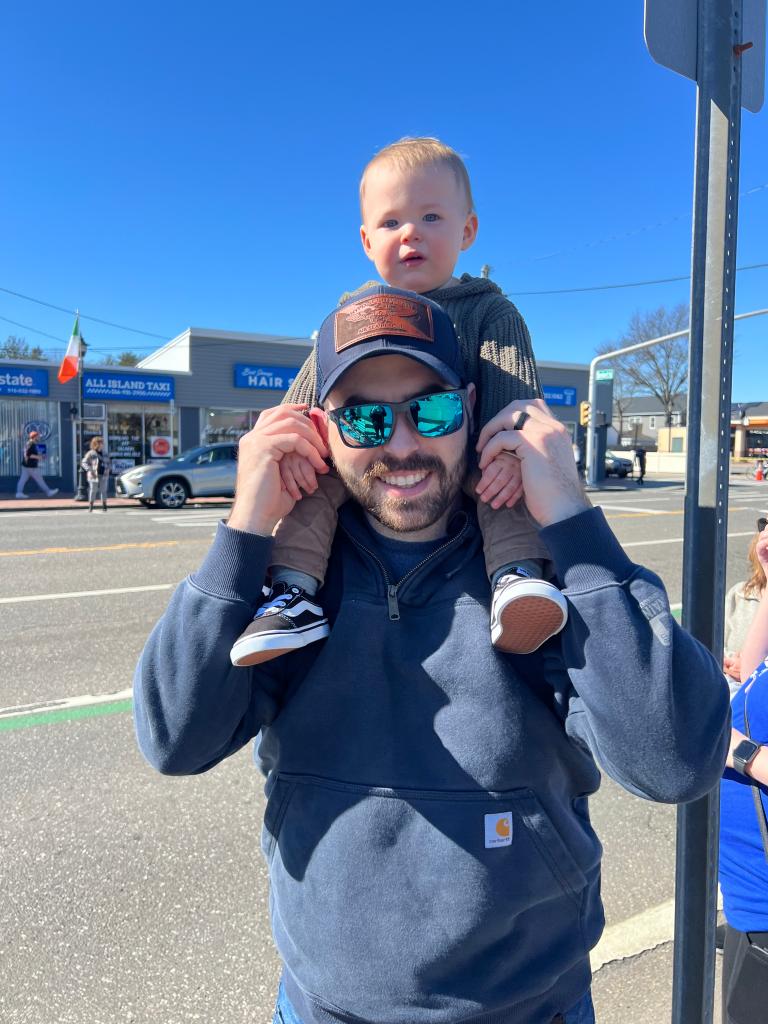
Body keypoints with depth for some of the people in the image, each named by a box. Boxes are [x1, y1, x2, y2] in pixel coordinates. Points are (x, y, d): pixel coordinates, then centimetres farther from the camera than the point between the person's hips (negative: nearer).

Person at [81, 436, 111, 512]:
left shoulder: (104, 454, 10)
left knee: (103, 491, 3)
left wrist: (107, 469, 3)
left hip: (103, 475, 4)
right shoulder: (90, 453, -7)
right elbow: (84, 463, -8)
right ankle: (90, 506, 7)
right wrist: (90, 470, -18)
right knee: (93, 490, -1)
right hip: (94, 476, -4)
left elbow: (108, 462, 21)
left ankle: (104, 506, 9)